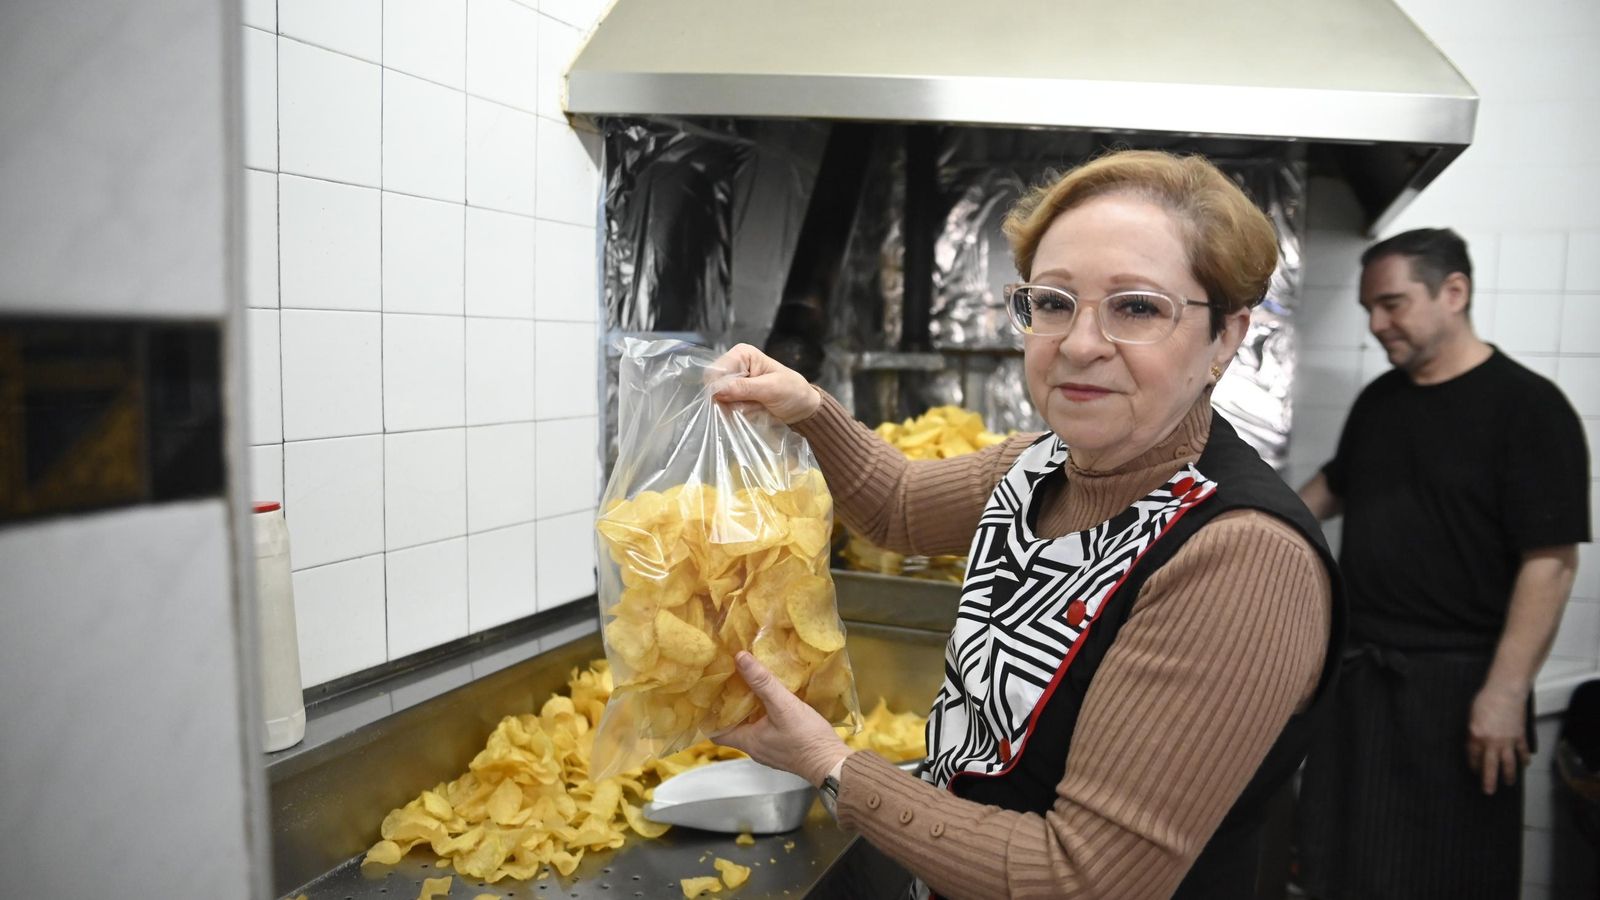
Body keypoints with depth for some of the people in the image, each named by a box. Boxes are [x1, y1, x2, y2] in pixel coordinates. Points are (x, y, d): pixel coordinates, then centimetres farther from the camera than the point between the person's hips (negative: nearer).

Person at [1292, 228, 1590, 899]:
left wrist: (1505, 692, -20)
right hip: (1357, 669, 6)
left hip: (1455, 681, -6)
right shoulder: (1377, 400, 9)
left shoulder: (1527, 406, -11)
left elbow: (1549, 561, -16)